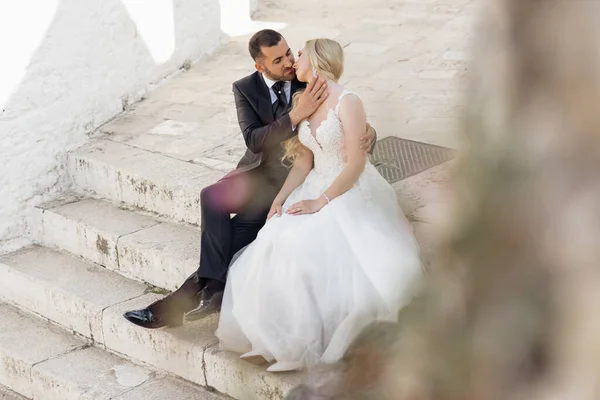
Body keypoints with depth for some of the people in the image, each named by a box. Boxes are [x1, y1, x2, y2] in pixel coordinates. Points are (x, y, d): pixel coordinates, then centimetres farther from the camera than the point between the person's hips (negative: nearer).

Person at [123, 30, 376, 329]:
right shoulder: (246, 89, -2)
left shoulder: (312, 82, -6)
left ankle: (190, 294, -20)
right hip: (260, 170, 3)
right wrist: (296, 115, -31)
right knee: (212, 198, -27)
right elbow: (254, 141, -16)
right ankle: (214, 286, -27)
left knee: (244, 224, -27)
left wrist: (368, 132, -26)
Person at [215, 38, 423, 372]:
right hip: (316, 187, 7)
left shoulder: (347, 103, -11)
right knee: (281, 241, -21)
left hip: (350, 192, -7)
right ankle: (281, 337, -16)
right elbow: (304, 162, 13)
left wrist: (321, 202, -18)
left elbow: (356, 163, -16)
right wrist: (282, 196, -3)